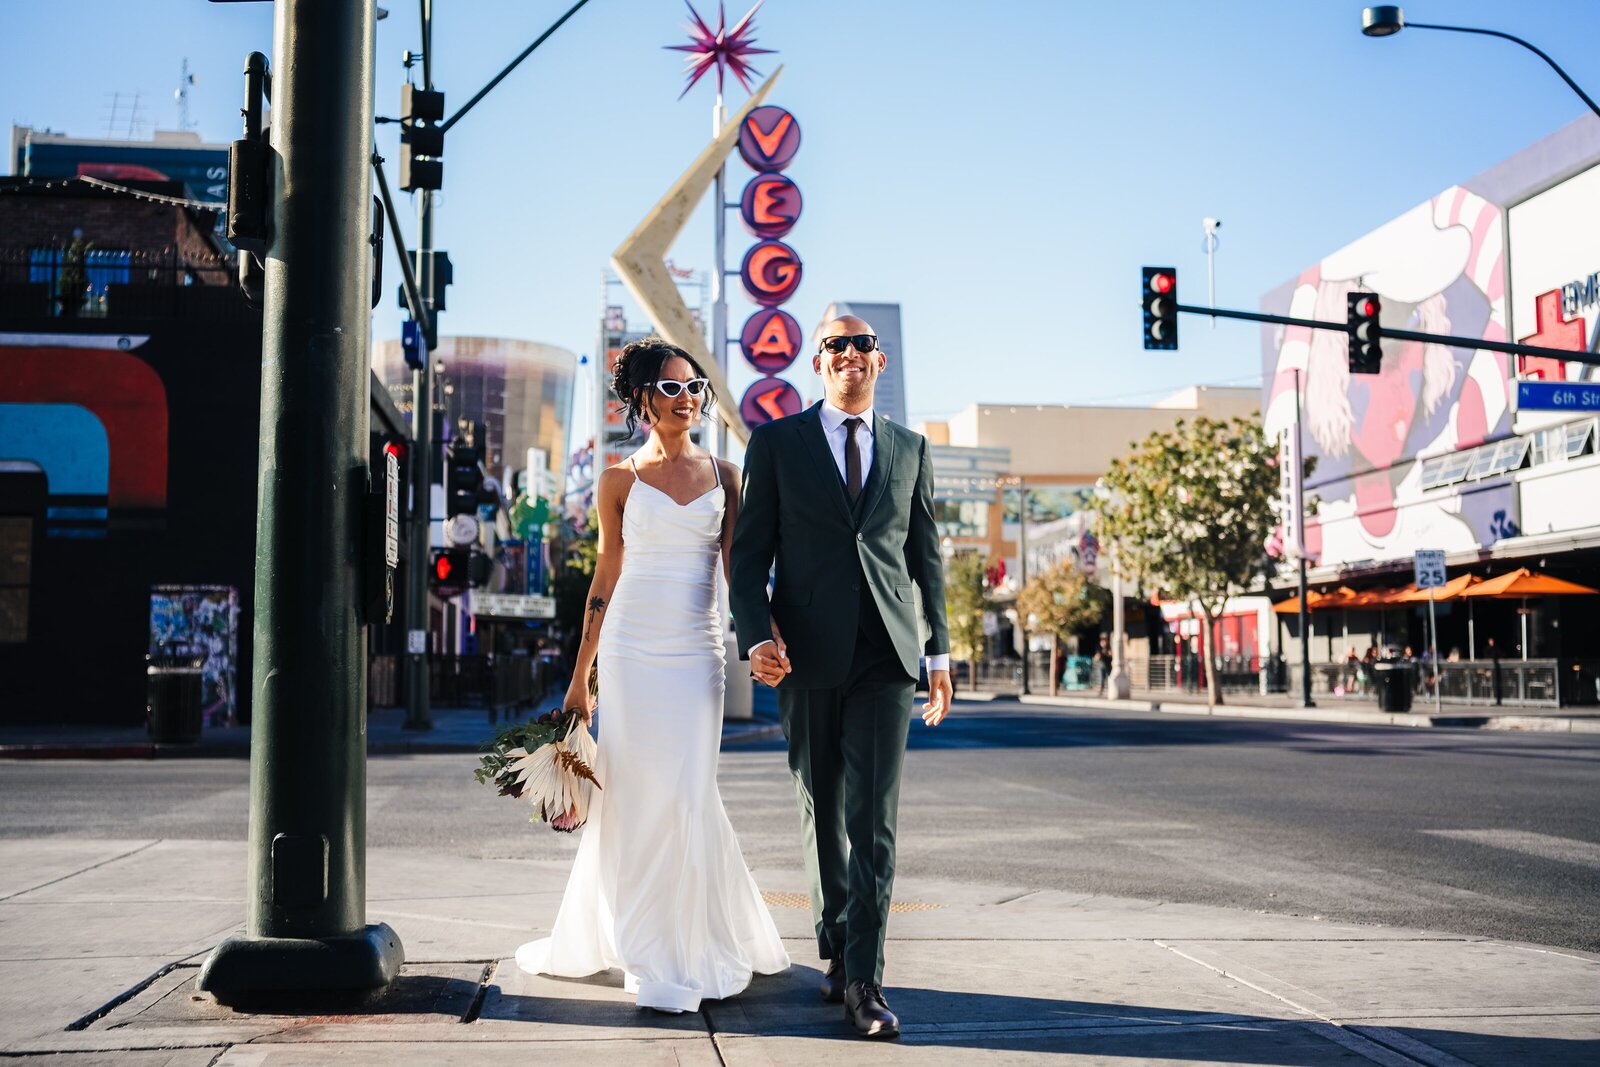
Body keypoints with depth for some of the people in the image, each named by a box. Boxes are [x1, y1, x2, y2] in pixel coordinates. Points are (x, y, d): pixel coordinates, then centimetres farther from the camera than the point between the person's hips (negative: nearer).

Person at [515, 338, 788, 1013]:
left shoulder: (724, 475, 9)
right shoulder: (620, 481, 6)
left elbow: (738, 569, 5)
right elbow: (605, 580, 8)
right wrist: (579, 677, 7)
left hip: (697, 653, 1)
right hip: (630, 651, 0)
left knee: (686, 795, -2)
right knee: (630, 797, 1)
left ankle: (692, 948, 14)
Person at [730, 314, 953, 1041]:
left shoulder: (910, 449, 12)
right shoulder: (777, 442, 5)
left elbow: (926, 557, 15)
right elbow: (750, 550, 2)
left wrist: (939, 653, 11)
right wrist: (756, 635, -12)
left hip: (885, 655, 1)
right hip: (807, 655, 0)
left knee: (872, 818, -7)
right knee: (821, 814, 10)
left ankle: (863, 979, -4)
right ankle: (835, 950, 27)